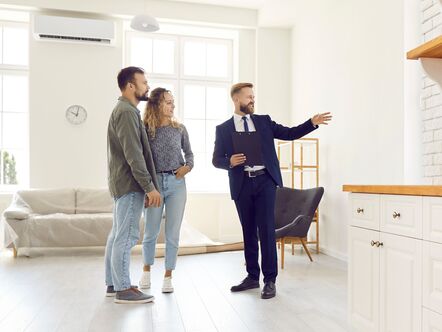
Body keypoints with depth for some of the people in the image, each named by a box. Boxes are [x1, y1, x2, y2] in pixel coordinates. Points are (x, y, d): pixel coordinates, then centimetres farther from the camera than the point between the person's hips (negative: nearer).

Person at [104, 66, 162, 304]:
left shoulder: (122, 110, 19)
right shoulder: (127, 112, -13)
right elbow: (134, 155, -21)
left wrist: (145, 186, 20)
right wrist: (150, 186, -20)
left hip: (123, 183, 10)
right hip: (130, 184, -10)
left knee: (117, 234, 12)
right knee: (126, 236, -6)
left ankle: (113, 284, 21)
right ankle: (123, 289, 2)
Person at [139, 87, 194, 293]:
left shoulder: (179, 129, 5)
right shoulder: (146, 129, -1)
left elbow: (188, 152, 16)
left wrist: (188, 166, -4)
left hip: (176, 183, 2)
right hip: (154, 183, -1)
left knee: (173, 234, 4)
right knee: (150, 232, 9)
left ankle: (168, 276, 19)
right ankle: (146, 270, 34)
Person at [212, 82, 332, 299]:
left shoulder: (264, 121, 11)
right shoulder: (223, 129, 6)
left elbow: (290, 133, 8)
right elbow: (216, 160, 5)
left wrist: (312, 123, -4)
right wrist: (230, 162, -15)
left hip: (265, 180, 0)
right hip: (242, 185, 1)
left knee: (266, 230, -4)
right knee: (248, 232, 10)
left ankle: (270, 280, 6)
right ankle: (252, 276, 25)